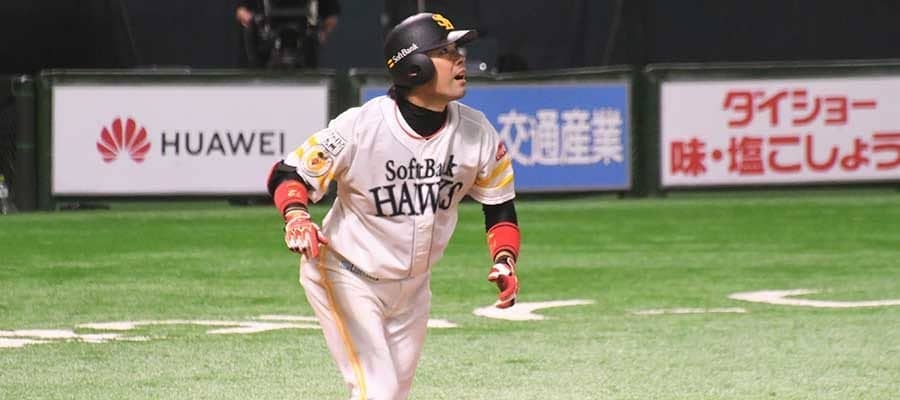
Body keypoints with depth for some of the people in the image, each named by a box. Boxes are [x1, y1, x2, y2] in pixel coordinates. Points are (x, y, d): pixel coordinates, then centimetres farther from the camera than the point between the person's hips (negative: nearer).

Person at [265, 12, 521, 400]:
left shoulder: (477, 132, -9)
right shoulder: (361, 126, -24)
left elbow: (499, 203, 3)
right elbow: (289, 173, -17)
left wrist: (504, 260, -14)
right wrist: (296, 216, -38)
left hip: (413, 287, 6)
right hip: (348, 277, -6)